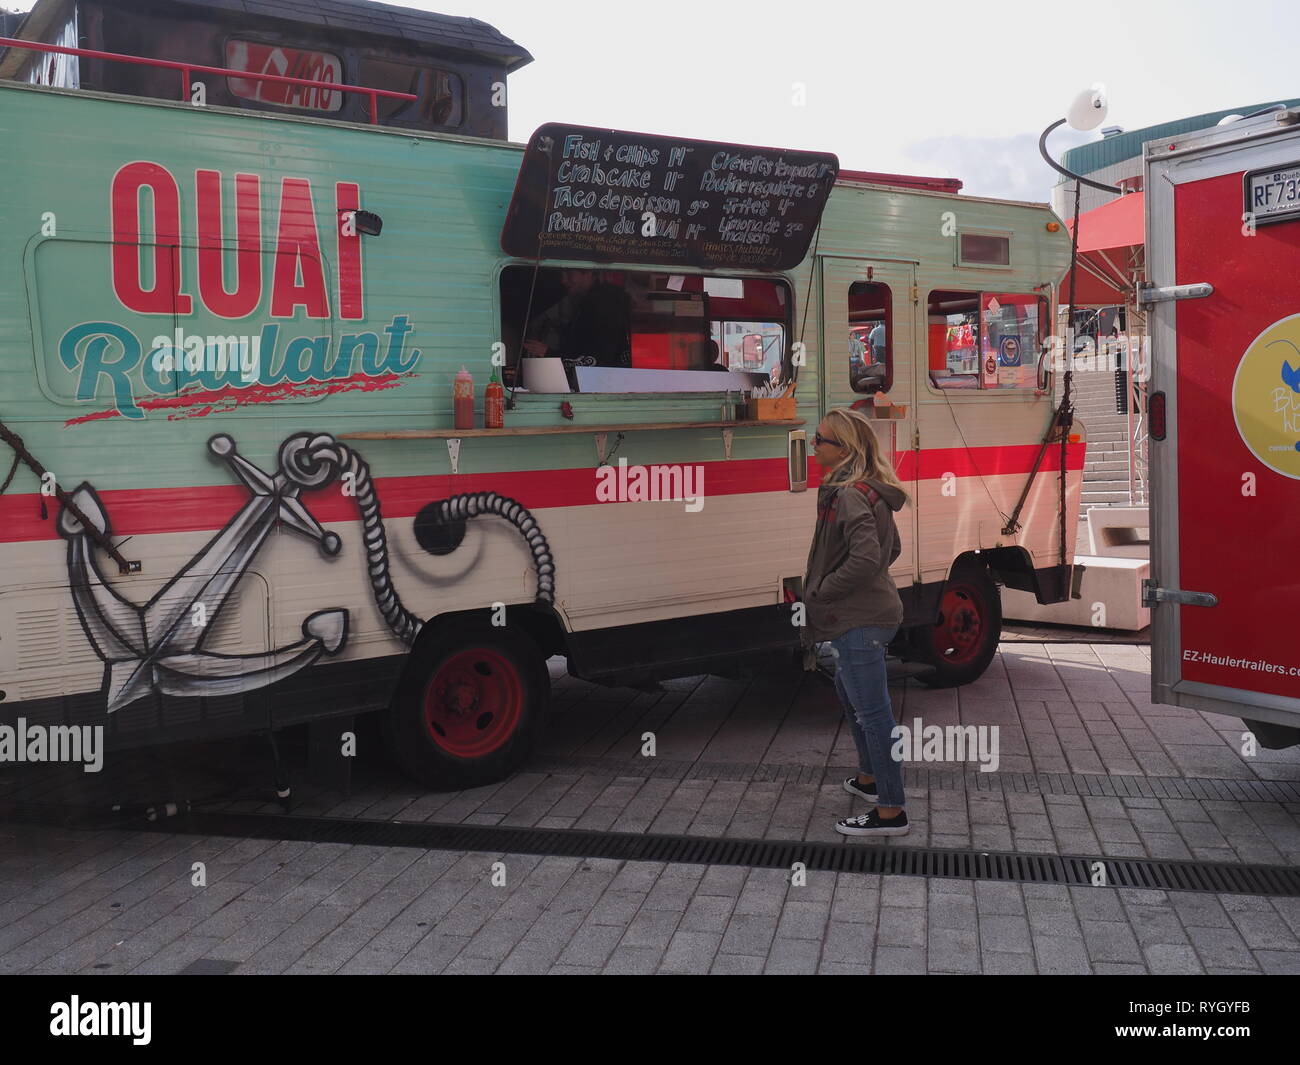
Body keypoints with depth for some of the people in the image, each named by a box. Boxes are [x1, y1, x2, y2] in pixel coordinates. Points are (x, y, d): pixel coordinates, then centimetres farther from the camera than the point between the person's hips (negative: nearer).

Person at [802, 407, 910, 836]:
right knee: (849, 693, 27)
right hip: (866, 612, 11)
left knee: (872, 712, -5)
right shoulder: (868, 491, 11)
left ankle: (891, 811, 2)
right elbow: (889, 550, 20)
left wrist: (820, 593, -17)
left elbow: (865, 558, -31)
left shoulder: (850, 495, -21)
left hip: (859, 621, -11)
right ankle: (869, 779, 42)